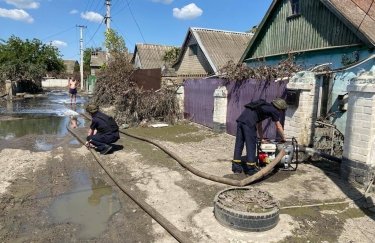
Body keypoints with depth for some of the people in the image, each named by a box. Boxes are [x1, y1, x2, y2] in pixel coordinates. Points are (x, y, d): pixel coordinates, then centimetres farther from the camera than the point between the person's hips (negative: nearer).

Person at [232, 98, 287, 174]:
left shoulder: (265, 107, 32)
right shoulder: (273, 110, 10)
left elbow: (259, 125, 37)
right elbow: (278, 127, 17)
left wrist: (261, 138, 40)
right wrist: (283, 138, 32)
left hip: (241, 119, 8)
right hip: (249, 122, -8)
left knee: (239, 144, 11)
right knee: (251, 146, 2)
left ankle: (236, 168, 18)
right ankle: (250, 168, 9)